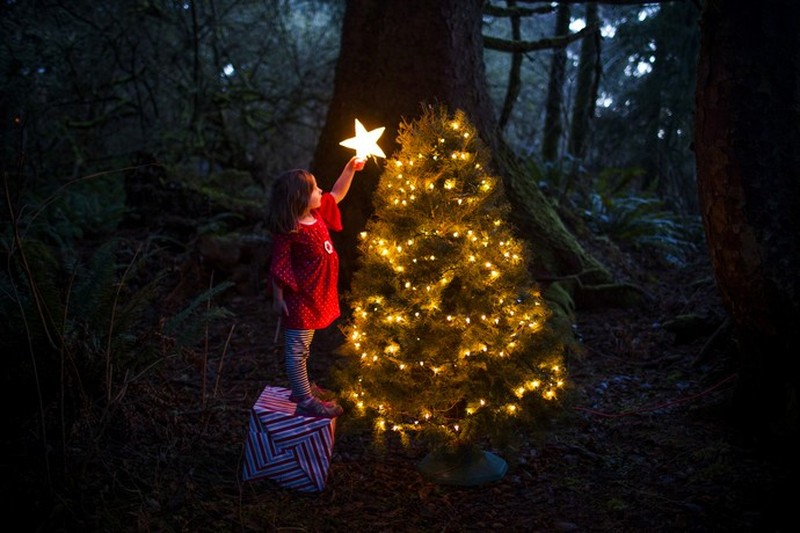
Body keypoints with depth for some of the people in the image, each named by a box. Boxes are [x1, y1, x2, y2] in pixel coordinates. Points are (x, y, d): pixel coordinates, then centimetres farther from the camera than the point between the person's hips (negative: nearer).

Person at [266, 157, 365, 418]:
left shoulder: (317, 213, 1)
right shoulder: (289, 231, -24)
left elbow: (336, 195, 17)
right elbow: (278, 268, -19)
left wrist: (350, 169, 8)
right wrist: (278, 298, -15)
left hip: (315, 296, 9)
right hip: (299, 300, -9)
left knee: (302, 347, 23)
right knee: (297, 350, 3)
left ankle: (302, 387, 39)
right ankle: (306, 402, 10)